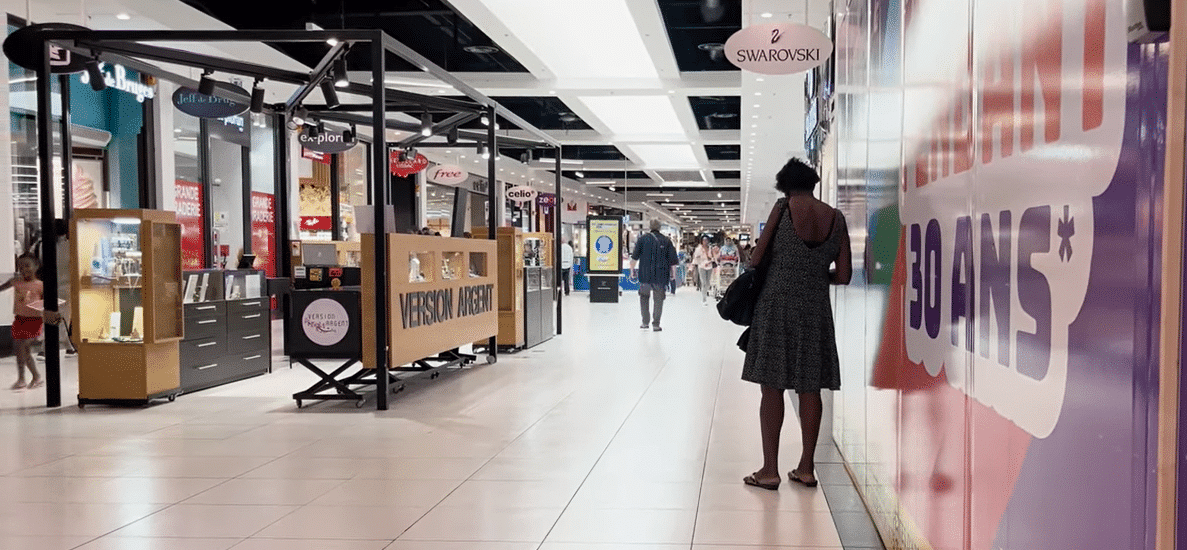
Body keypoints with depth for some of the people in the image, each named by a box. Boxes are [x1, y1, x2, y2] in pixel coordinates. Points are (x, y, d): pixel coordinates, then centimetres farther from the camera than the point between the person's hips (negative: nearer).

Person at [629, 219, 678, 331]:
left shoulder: (643, 239, -1)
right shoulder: (666, 241, 2)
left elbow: (634, 257, -3)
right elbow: (673, 260, 3)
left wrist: (632, 270, 8)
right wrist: (673, 273, 14)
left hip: (645, 276, 0)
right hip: (661, 277, 0)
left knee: (643, 297, 17)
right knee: (658, 300, 6)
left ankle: (645, 322, 15)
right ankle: (656, 324, 4)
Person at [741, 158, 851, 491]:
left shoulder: (783, 208, -6)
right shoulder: (836, 218, 3)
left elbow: (756, 259, -6)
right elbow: (843, 276, 3)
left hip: (777, 304, -3)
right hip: (816, 309, 3)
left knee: (772, 387, 1)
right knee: (810, 389, 10)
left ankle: (770, 470, 2)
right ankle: (806, 468, 16)